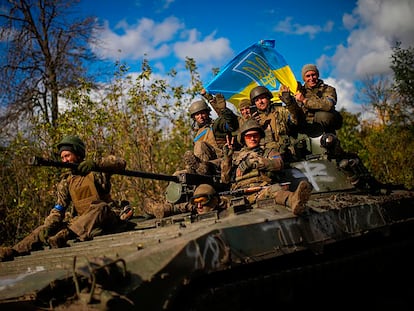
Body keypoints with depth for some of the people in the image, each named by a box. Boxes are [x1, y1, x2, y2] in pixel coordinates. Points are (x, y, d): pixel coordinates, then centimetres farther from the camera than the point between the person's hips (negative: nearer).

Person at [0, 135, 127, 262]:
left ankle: (63, 236, -48)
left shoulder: (96, 171, 2)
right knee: (46, 229, -11)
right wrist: (48, 226, -15)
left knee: (99, 207, -36)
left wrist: (96, 164, -26)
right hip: (81, 221, 5)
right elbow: (59, 208, 3)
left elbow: (121, 163, -13)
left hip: (105, 217, -4)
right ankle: (14, 251, -23)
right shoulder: (66, 182, 13)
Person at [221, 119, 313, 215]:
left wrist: (256, 161, -4)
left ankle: (293, 200, -73)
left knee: (275, 188, -40)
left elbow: (279, 164, 2)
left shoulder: (269, 152, 28)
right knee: (272, 191, -38)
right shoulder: (236, 157, 33)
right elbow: (225, 179, 21)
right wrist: (227, 159, 10)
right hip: (242, 191, -1)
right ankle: (293, 199, -71)